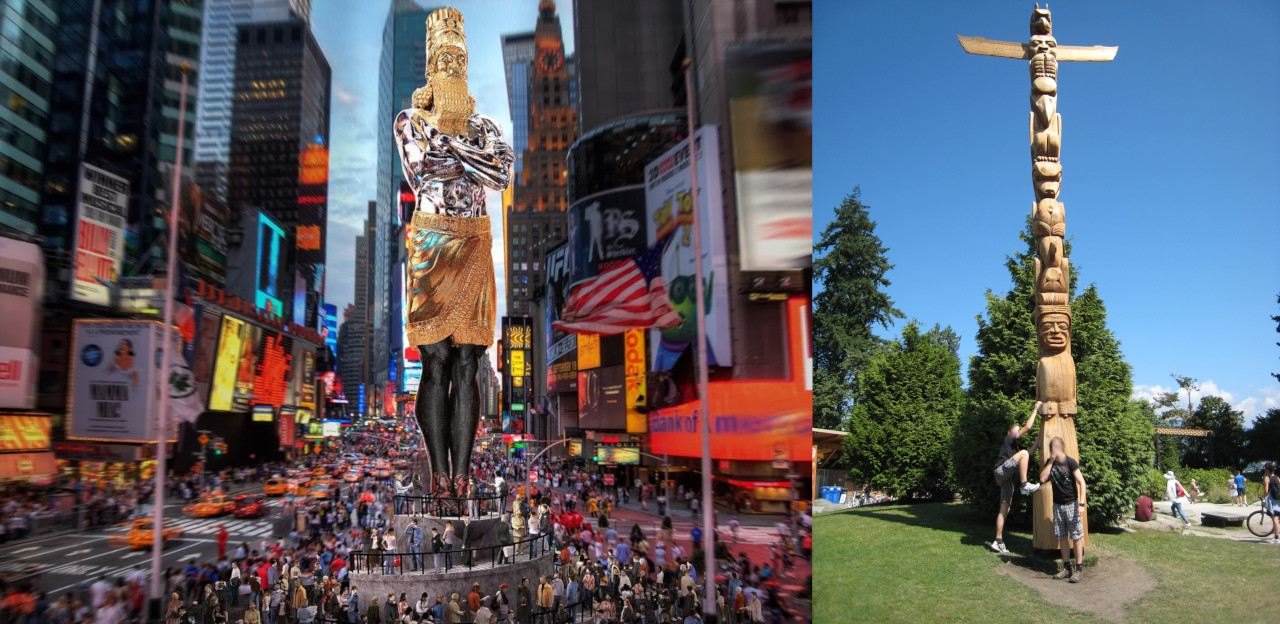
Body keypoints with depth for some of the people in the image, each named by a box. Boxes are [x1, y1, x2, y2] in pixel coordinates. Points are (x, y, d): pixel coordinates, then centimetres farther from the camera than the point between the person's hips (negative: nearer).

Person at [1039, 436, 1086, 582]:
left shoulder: (1070, 462, -12)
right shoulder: (1050, 463, 4)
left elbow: (1081, 482, -12)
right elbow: (1042, 478, -8)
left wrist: (1081, 504, -17)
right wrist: (1050, 462, -11)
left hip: (1071, 504, -5)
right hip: (1057, 505, 5)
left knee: (1076, 537, -2)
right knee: (1062, 538, 9)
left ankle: (1079, 570, 3)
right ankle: (1067, 568, 18)